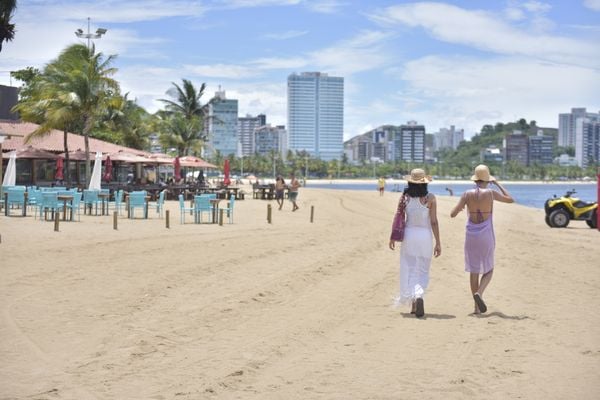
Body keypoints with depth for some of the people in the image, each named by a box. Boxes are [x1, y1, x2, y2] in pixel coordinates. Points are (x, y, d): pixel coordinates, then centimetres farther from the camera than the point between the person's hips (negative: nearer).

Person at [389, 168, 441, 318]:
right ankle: (418, 296, -18)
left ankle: (413, 304, 8)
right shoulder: (430, 198, -8)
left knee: (409, 269, 10)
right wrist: (438, 243, -3)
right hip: (425, 235, -1)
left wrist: (393, 237, 11)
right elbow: (434, 222, -9)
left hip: (409, 234, 1)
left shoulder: (405, 197, -3)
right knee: (422, 270, 8)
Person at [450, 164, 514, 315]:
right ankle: (479, 293, -17)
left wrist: (460, 208, 17)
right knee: (488, 270, 12)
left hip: (471, 235, 2)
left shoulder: (467, 194, -6)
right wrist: (497, 184, 15)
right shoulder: (491, 193, -9)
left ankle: (477, 307, 12)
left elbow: (452, 214, -6)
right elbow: (510, 199, 7)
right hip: (486, 236, -2)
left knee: (474, 271, 12)